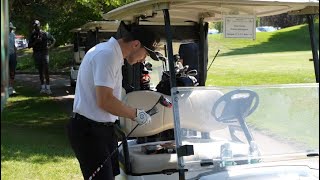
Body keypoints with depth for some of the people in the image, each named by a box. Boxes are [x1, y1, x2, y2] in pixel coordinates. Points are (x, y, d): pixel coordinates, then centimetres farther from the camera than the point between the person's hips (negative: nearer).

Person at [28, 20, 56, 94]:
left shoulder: (45, 34, 4)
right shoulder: (32, 35, 7)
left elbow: (53, 40, 17)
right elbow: (29, 46, 2)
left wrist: (50, 46, 2)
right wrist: (35, 42, -13)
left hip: (44, 53, -2)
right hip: (36, 54, 2)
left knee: (46, 71, -10)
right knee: (40, 71, 6)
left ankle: (48, 87, -9)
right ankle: (43, 87, 12)